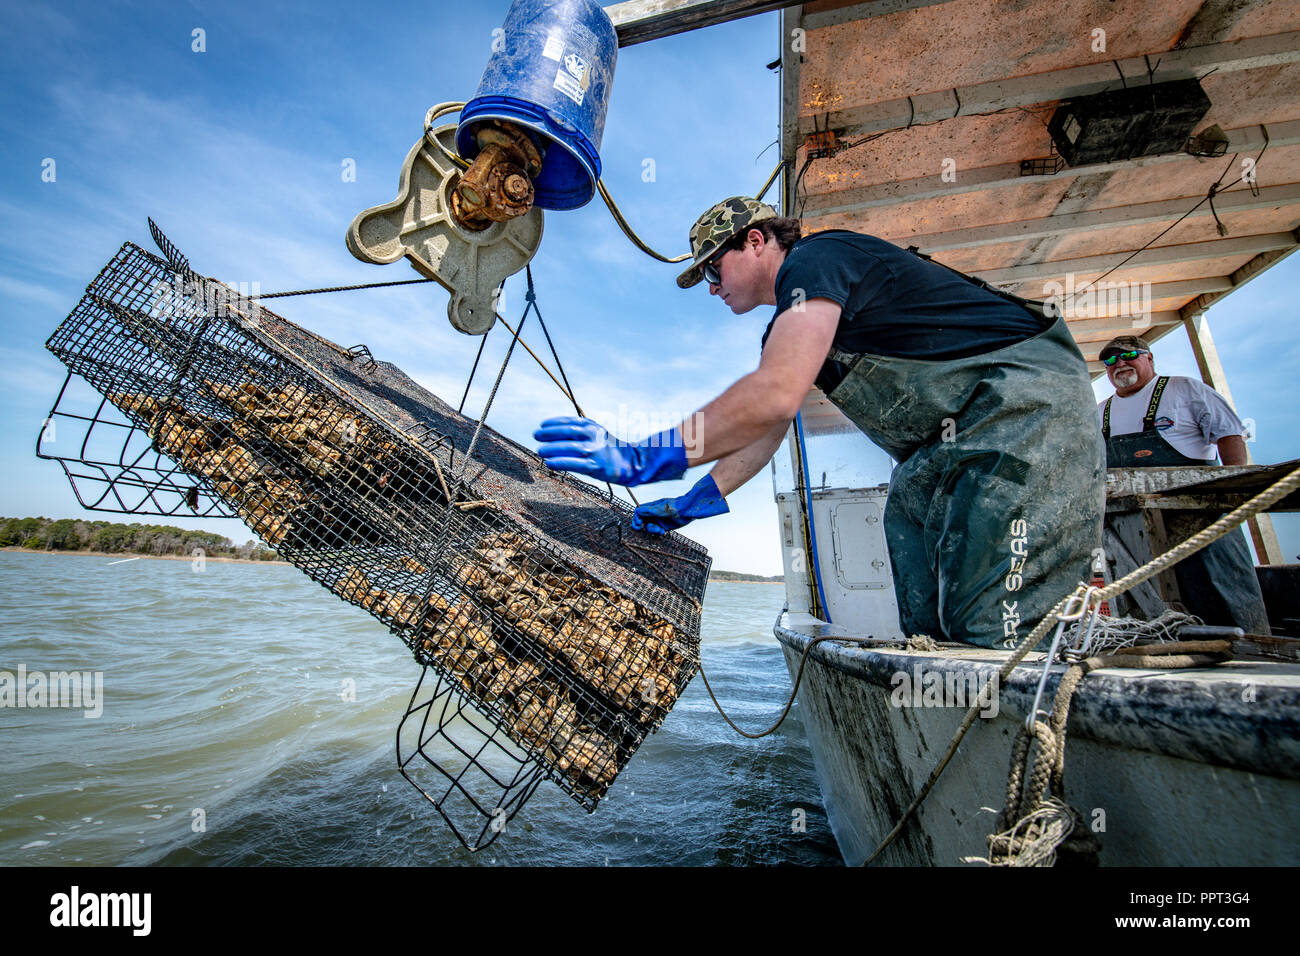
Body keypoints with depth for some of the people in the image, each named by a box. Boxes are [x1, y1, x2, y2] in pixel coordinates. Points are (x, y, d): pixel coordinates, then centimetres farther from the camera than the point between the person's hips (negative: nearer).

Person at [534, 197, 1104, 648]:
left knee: (991, 632, -17)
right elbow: (764, 428, 20)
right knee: (929, 634, 4)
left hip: (1024, 407, -9)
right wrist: (693, 502, 15)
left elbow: (775, 397, -29)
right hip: (952, 446, 9)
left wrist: (646, 458, -26)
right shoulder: (788, 327, 19)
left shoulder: (815, 259, -11)